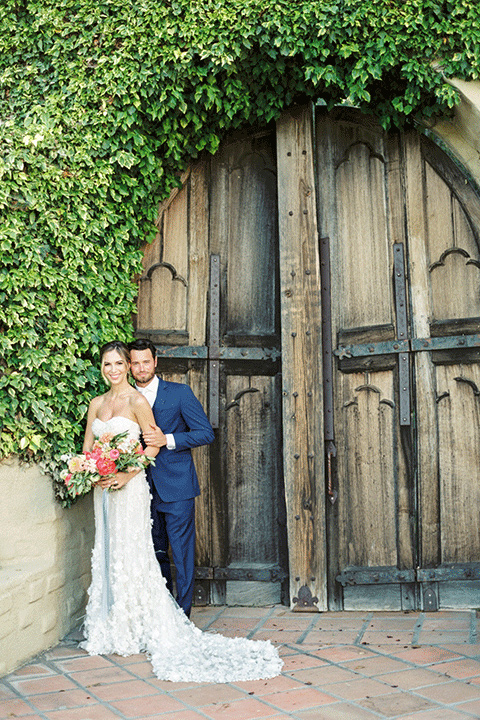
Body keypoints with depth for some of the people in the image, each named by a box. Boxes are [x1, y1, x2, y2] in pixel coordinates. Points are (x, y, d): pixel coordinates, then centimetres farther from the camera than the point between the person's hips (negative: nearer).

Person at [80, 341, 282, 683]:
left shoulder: (137, 400, -7)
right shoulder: (96, 403, 10)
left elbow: (153, 445, -8)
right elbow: (87, 446, 13)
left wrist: (127, 474, -18)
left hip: (130, 486, -6)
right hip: (103, 488, 6)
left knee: (131, 555, -3)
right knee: (107, 555, 11)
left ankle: (140, 630, 9)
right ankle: (112, 630, 22)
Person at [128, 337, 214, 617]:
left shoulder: (179, 393, -2)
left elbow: (206, 433, -6)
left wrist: (167, 440, -17)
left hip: (177, 489, -4)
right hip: (145, 490, 4)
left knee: (182, 554, -1)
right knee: (155, 554, 13)